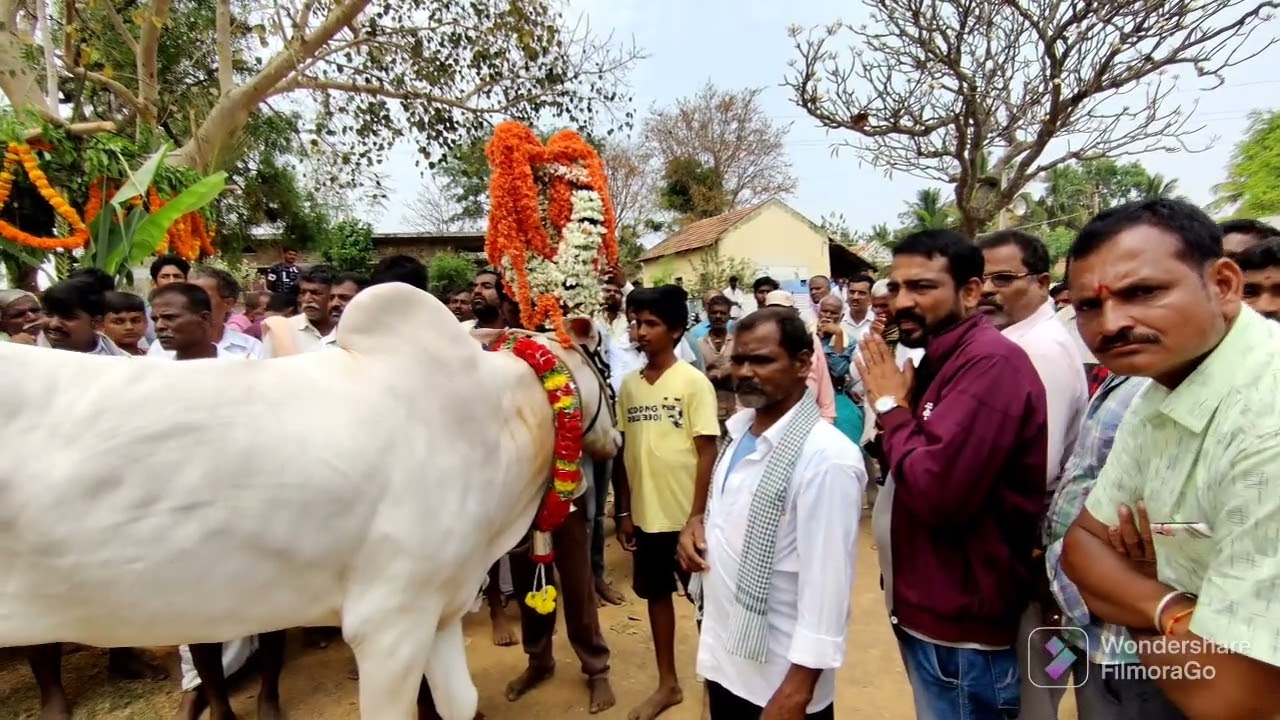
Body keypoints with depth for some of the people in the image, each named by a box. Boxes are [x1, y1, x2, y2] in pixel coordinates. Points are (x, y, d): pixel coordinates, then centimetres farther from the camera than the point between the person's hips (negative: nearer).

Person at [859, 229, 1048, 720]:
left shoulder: (991, 361, -23)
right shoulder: (940, 359, 9)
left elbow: (936, 488, -32)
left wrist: (891, 406, -17)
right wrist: (894, 406, -8)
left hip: (960, 626, -9)